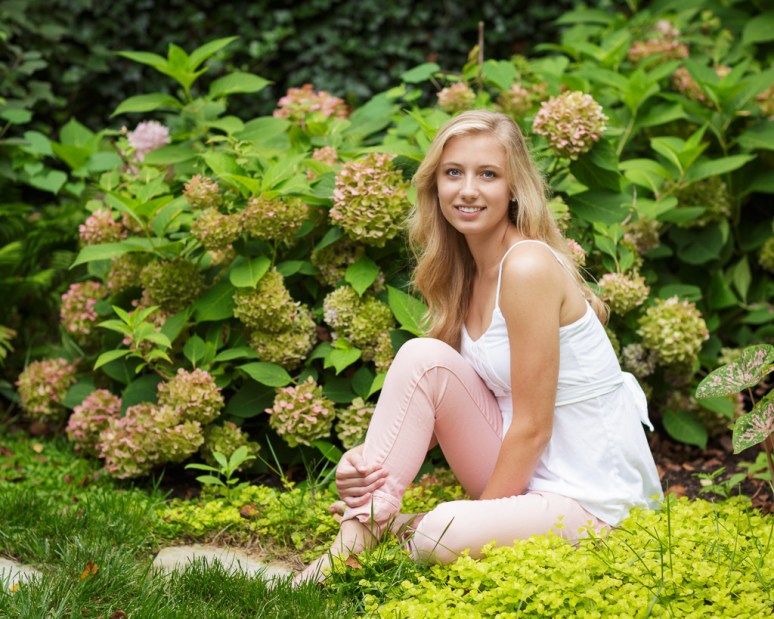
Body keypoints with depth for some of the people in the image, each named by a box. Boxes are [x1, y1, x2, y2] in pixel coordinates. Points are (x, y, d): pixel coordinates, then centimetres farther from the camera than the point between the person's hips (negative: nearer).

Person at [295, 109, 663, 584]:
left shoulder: (528, 265, -20)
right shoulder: (464, 273, 6)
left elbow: (533, 426, -18)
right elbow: (434, 410, 7)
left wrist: (478, 520, -11)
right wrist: (370, 455, -11)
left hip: (593, 499, -8)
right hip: (524, 471, 8)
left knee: (443, 537, -32)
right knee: (423, 355, -13)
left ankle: (396, 529, 2)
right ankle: (361, 528, -10)